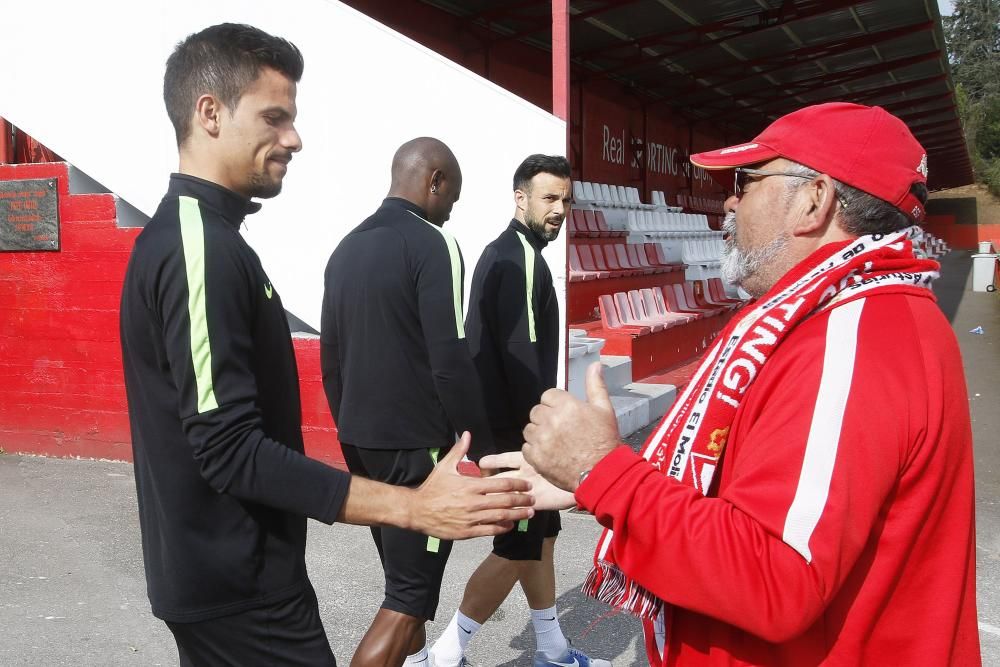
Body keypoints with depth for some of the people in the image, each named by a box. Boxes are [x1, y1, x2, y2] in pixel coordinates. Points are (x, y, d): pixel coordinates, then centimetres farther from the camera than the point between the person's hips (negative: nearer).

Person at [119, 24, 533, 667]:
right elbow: (231, 451, -27)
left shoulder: (184, 234, 9)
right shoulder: (203, 247, -22)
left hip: (218, 569, 10)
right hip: (239, 588, -9)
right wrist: (414, 506, -29)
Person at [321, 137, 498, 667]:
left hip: (360, 440, 8)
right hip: (416, 443, -8)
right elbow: (451, 363, -18)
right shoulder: (432, 244, -13)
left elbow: (331, 357, 14)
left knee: (403, 574, 21)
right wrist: (482, 450, -9)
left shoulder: (347, 248, 10)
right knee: (409, 595, -1)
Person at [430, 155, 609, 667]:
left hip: (509, 420, 10)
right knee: (518, 547, -2)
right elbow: (522, 357, -23)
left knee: (541, 532, 17)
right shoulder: (520, 259, -16)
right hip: (517, 426, -10)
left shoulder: (504, 253, 15)